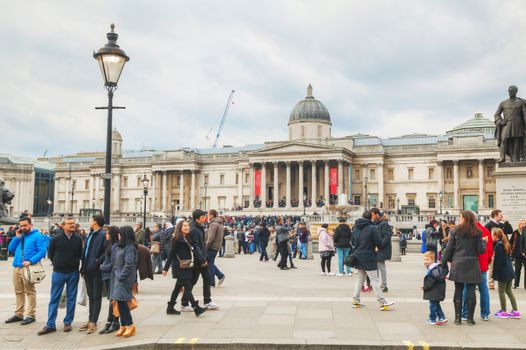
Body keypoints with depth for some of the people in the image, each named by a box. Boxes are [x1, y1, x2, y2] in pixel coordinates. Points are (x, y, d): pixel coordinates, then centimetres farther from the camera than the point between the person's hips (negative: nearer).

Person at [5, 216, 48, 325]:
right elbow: (10, 249, 12)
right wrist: (17, 237, 1)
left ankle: (31, 315, 2)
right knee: (19, 292, 13)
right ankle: (18, 314, 22)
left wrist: (30, 261, -23)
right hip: (16, 267, 7)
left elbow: (42, 252, -12)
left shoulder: (37, 236, -4)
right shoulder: (19, 236, 17)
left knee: (30, 292, -3)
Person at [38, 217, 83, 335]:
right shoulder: (56, 239, -3)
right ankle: (50, 324, 7)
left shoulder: (78, 240, 3)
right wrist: (57, 263, 8)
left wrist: (75, 263, 4)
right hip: (58, 272, -2)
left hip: (73, 273, 2)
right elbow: (50, 254, 8)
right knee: (54, 298, 2)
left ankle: (68, 322, 16)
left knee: (71, 298, 6)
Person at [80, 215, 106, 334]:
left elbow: (107, 252, -21)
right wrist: (83, 267, 13)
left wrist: (97, 262, -21)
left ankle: (93, 322, 5)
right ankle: (90, 320, 23)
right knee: (91, 296, 15)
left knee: (96, 297, 0)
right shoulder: (90, 235, 14)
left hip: (96, 271, -9)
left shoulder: (103, 235, -13)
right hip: (88, 270, 9)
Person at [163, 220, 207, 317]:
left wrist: (202, 261, 17)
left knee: (178, 287, 12)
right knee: (188, 287, -8)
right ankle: (196, 308, -9)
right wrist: (166, 268, -9)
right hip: (180, 268, -8)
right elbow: (171, 254, -10)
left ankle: (170, 308, 20)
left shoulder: (187, 239, 14)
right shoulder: (177, 239, -9)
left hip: (187, 268, 8)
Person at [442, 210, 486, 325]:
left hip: (458, 264, 0)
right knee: (471, 291, 5)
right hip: (472, 265, 0)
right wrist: (484, 242, 17)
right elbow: (481, 250, -3)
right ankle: (470, 318, 8)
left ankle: (458, 317, 9)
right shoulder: (477, 233, -1)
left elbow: (449, 249, -1)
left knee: (458, 291, 6)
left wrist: (444, 262, 9)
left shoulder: (455, 231, -2)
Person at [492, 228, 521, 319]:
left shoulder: (498, 245, -15)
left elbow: (498, 261, -17)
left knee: (501, 291, 2)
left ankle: (503, 312, 7)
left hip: (503, 272, -8)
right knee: (508, 291, 15)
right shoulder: (505, 244, 12)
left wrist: (495, 274, -13)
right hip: (509, 271, 8)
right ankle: (515, 311, 15)